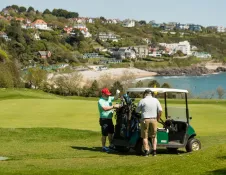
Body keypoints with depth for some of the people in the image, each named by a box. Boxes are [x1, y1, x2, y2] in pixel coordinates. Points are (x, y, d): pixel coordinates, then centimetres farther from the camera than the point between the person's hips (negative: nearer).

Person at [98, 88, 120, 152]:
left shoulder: (109, 98, 11)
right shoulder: (100, 101, -15)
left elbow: (115, 98, 17)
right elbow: (105, 108, -29)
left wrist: (117, 93, -6)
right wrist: (113, 106, -31)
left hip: (109, 119, 9)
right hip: (104, 119, -9)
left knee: (111, 132, 17)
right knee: (104, 134, -3)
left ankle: (111, 145, 29)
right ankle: (103, 147, 5)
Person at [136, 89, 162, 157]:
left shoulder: (142, 101, -4)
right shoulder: (156, 100, 4)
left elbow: (137, 110, 4)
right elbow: (160, 110, 1)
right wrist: (158, 118, 14)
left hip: (145, 120, -2)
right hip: (153, 119, 3)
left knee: (145, 136, 5)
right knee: (154, 136, 12)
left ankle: (146, 151, 2)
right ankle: (154, 151, 7)